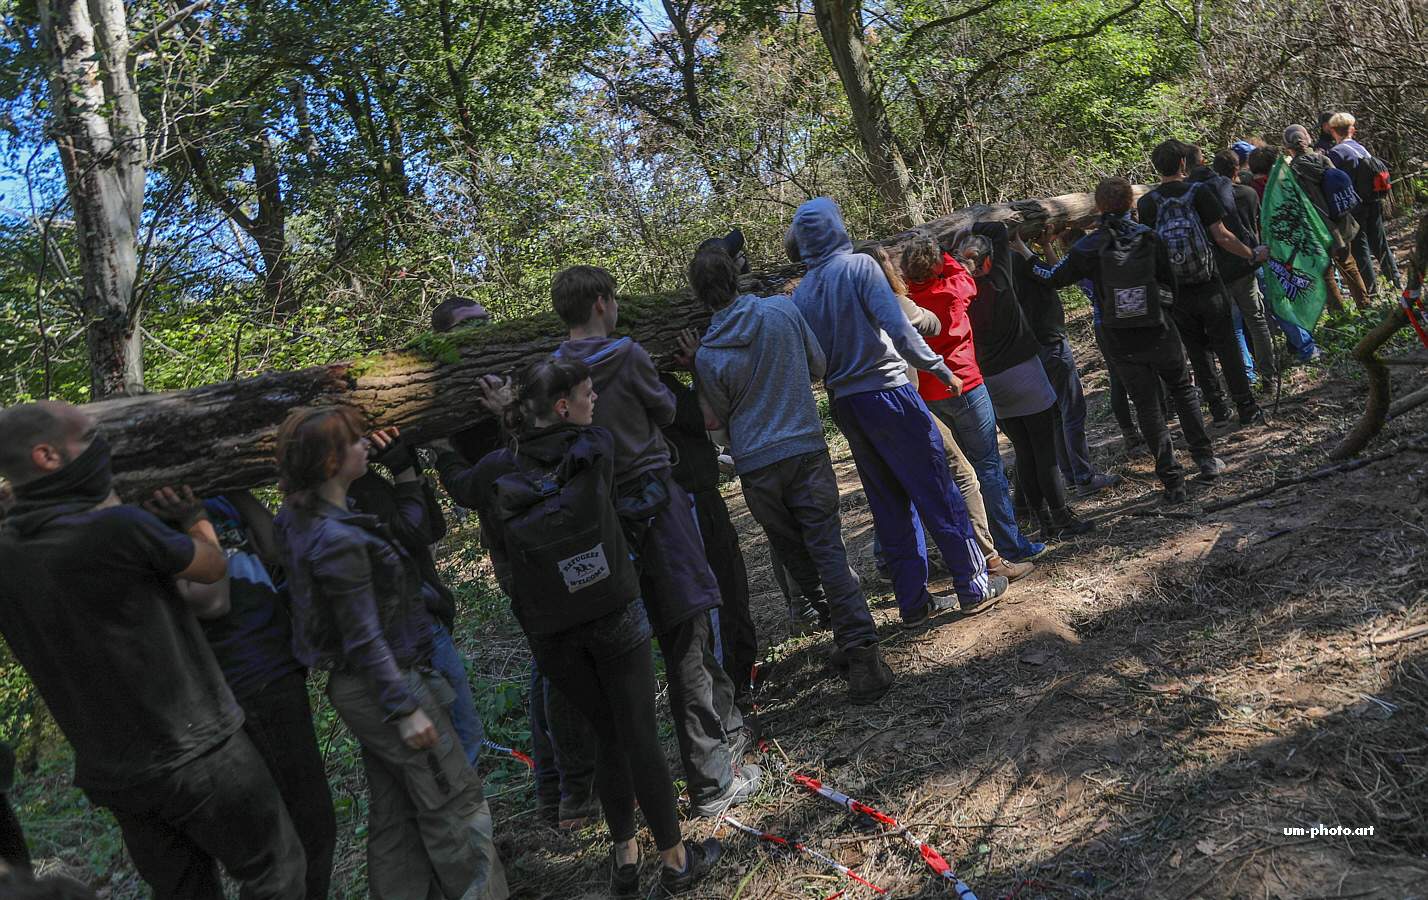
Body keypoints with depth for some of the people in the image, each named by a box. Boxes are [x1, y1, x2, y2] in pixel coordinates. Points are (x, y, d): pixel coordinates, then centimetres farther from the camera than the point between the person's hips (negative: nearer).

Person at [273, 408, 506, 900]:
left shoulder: (297, 518, 1)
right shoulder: (338, 540, -26)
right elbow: (365, 638, -24)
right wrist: (406, 708, -19)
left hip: (355, 689, 9)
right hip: (385, 686, -9)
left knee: (392, 812, 20)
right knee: (456, 800, 6)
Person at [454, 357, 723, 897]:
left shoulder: (495, 474, -9)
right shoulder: (597, 448, -11)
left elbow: (458, 483, 13)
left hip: (551, 630, 2)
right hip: (615, 614, -2)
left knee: (608, 734, 18)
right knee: (640, 732, 6)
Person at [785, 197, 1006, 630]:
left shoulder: (801, 293, 7)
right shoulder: (859, 266, -9)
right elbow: (898, 328, -16)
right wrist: (940, 369, -9)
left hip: (845, 404, 6)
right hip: (888, 394, -6)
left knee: (890, 504, 13)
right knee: (937, 492, 5)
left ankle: (913, 601, 17)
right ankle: (974, 585, 13)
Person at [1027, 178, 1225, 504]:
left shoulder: (1088, 247, -11)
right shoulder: (1149, 238, -5)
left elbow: (1054, 277, -2)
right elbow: (1169, 280, 2)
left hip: (1122, 345, -1)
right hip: (1160, 334, 1)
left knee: (1147, 406, 9)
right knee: (1183, 391, 23)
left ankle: (1172, 480, 10)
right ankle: (1206, 459, 26)